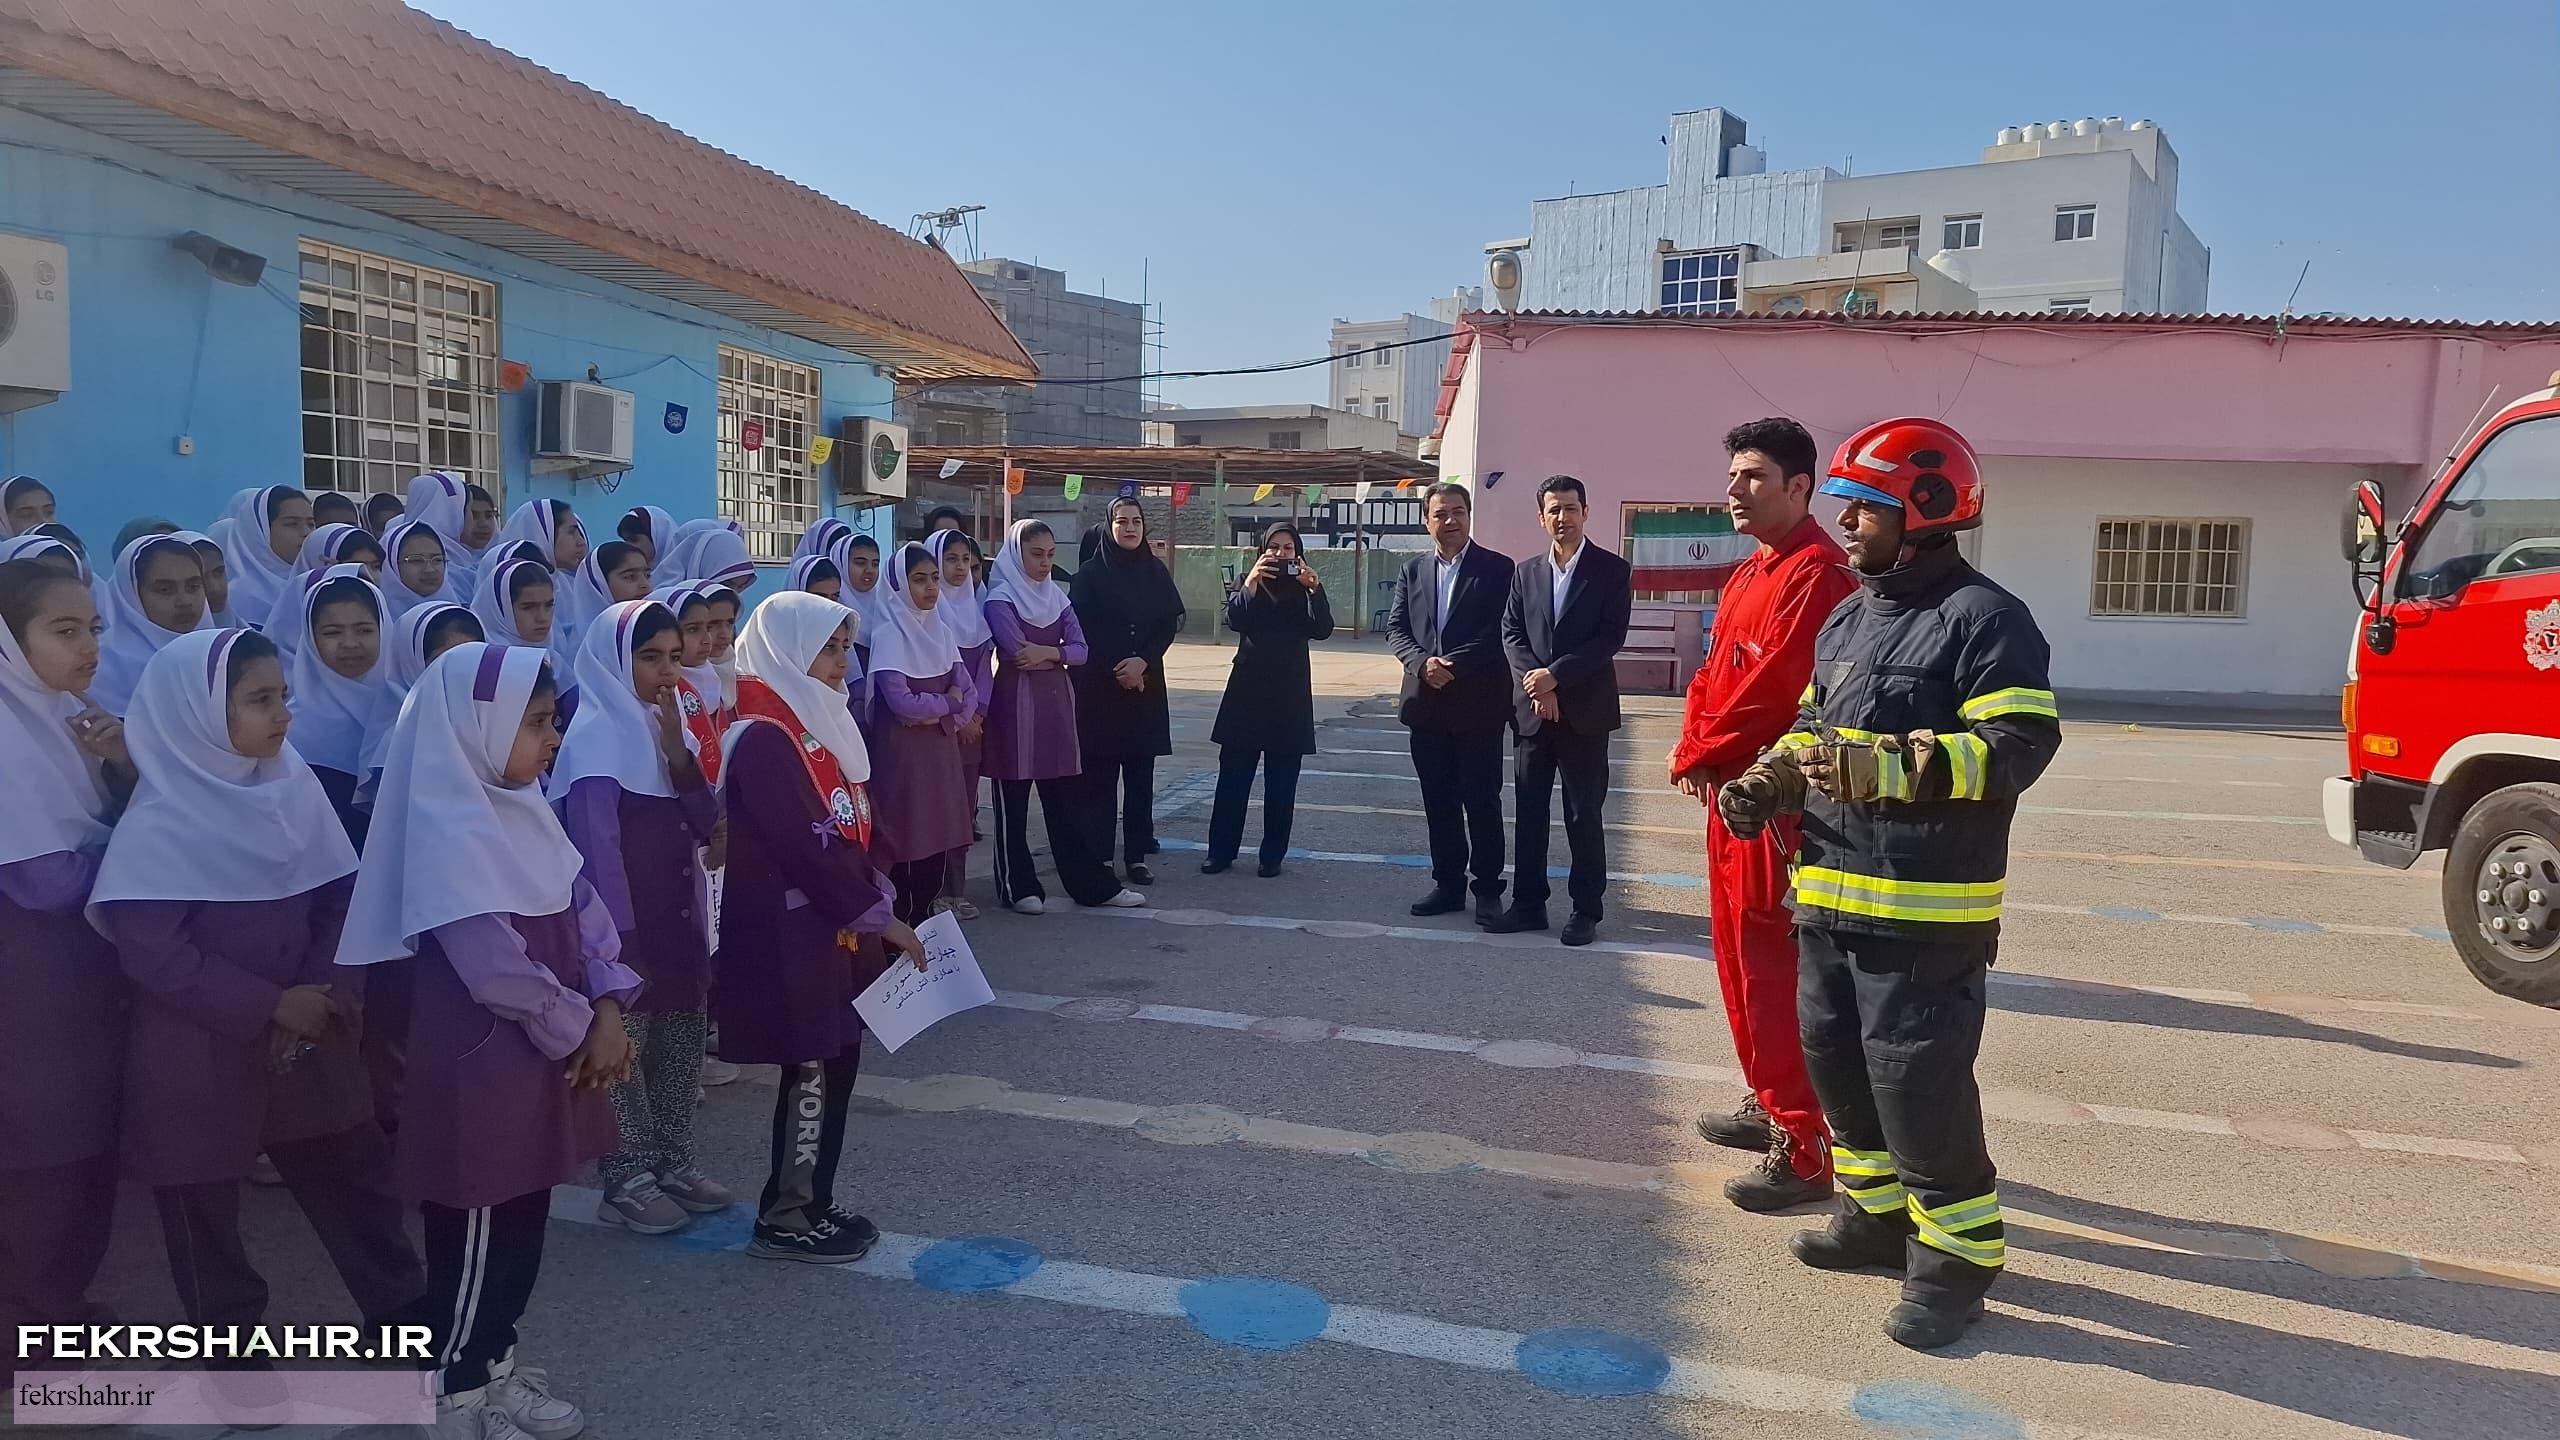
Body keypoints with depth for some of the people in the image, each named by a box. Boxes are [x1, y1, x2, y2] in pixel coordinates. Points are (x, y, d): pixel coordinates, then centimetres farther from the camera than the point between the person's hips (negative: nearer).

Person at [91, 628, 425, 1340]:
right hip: (195, 1054, -4)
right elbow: (152, 953, -19)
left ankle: (406, 1312, 27)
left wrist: (320, 997, -12)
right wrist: (268, 1007, -19)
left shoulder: (294, 789, -2)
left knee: (355, 1174, 12)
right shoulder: (158, 825, -16)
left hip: (306, 1035, 5)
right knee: (204, 1205, 11)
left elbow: (339, 901, 1)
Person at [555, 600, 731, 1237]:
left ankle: (673, 1163, 26)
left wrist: (678, 752, -11)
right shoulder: (595, 740, -13)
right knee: (624, 1058, 3)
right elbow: (597, 848, -17)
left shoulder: (667, 727, 10)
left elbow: (707, 824, 3)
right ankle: (625, 1181, 13)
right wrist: (618, 940, -20)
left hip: (679, 924, 7)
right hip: (628, 930, -7)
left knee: (679, 1052, 14)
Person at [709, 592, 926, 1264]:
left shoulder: (811, 724, 11)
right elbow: (808, 848, -22)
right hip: (791, 936, -9)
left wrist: (875, 906, 7)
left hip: (830, 928, 9)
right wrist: (881, 916, -16)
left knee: (835, 1065, 13)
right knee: (812, 1073, 0)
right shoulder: (763, 740, -18)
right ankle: (784, 1220, 14)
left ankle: (811, 1204, 25)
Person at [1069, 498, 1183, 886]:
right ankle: (1098, 855, 5)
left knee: (1140, 774, 3)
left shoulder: (1156, 571, 8)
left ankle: (1137, 855, 8)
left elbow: (1170, 624, 3)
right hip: (1098, 685, -3)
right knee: (1100, 774, -2)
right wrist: (1116, 669, -10)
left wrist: (1143, 661, -11)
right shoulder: (1090, 573, -1)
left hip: (1146, 683, 3)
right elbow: (1083, 629, -4)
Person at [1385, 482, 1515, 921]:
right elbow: (1395, 629, 7)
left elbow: (1501, 631, -9)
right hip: (1426, 703, 4)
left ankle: (1488, 889, 9)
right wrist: (1423, 662, -12)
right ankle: (1448, 884, 20)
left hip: (1478, 703, -4)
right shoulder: (1412, 571, 12)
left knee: (1482, 800, 1)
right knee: (1439, 801, 10)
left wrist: (1455, 665, -17)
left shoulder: (1497, 568, -1)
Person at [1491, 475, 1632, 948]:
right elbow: (1511, 633, 6)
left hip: (1584, 710, -4)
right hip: (1532, 709, 4)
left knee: (1584, 815, 2)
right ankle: (1528, 904, 16)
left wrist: (1555, 675, -16)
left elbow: (1610, 637, -9)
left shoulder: (1612, 570, -1)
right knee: (1529, 811, 8)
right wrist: (1535, 682, -11)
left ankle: (1586, 910, 10)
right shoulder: (1525, 572, 11)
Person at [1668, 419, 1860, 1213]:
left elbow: (1772, 690, -23)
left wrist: (1697, 757, -12)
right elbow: (1712, 675, 16)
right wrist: (1694, 748, -2)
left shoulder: (1818, 573, -16)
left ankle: (1806, 1152, 2)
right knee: (1738, 953, 18)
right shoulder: (1749, 575, 17)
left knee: (1775, 968, -7)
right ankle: (1771, 1105, 32)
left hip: (1779, 803, -10)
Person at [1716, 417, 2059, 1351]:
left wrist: (1891, 767, -30)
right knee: (1836, 1058, 17)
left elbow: (2019, 744, -21)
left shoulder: (1982, 619, -12)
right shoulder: (1847, 619, 15)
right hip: (1830, 892, 9)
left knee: (1919, 1080, -4)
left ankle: (1956, 1255, 13)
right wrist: (1767, 782, 4)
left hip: (1924, 910, -9)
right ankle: (1878, 1215, 34)